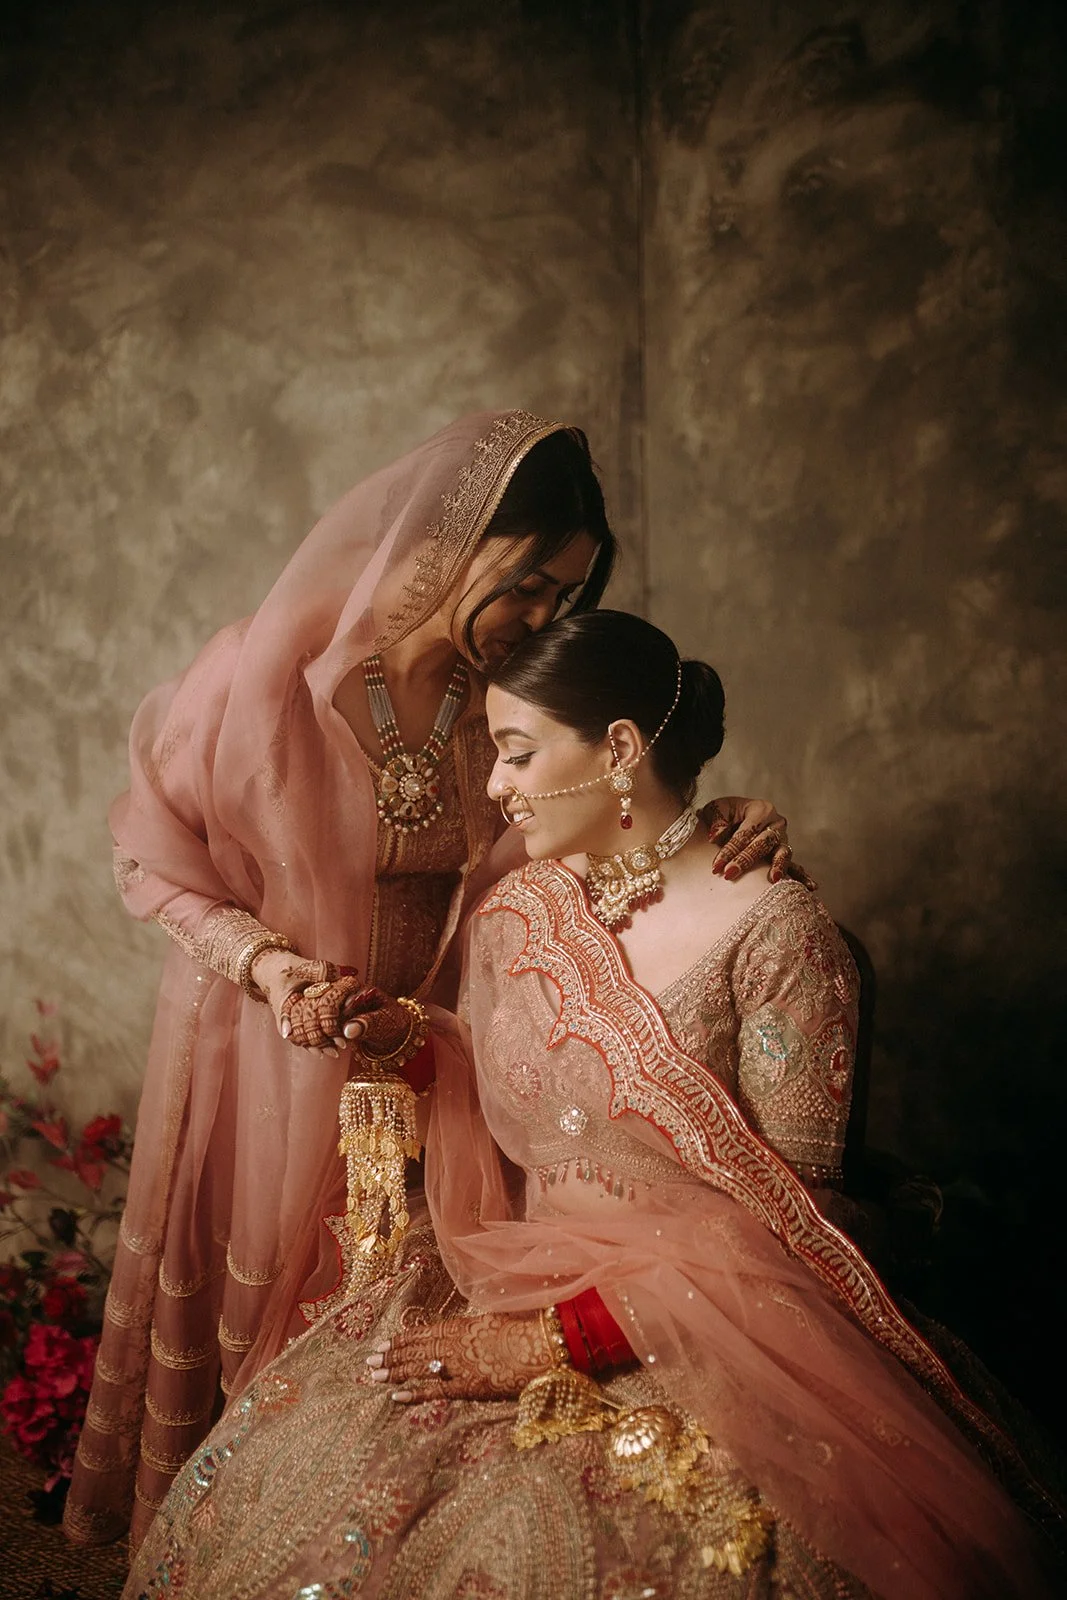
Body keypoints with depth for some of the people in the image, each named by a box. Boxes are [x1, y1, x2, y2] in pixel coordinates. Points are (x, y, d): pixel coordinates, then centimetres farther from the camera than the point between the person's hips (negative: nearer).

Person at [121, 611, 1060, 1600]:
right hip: (509, 1285, 6)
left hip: (691, 1327, -5)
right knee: (264, 1475, -14)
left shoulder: (771, 931, -12)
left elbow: (781, 1215, -13)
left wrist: (561, 1338, -17)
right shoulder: (514, 913, 8)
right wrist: (407, 1039, 0)